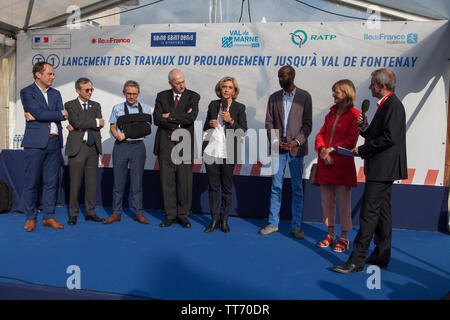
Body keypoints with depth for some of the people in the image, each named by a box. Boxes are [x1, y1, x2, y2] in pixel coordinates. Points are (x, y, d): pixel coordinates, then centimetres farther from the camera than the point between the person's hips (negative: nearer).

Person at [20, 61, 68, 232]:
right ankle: (30, 218, 12)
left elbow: (63, 116, 1)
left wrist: (37, 116, -7)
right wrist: (59, 114, -2)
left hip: (54, 142, 5)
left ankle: (49, 217, 15)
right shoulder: (27, 92, 1)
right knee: (32, 182, 1)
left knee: (51, 182, 7)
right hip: (35, 143, -4)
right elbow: (39, 112, -13)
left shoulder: (56, 93, 16)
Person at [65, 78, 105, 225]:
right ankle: (73, 214, 11)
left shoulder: (96, 105, 15)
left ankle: (90, 212, 16)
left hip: (93, 147, 4)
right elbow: (77, 123, -13)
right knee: (75, 183, 0)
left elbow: (100, 124, -2)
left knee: (92, 182, 7)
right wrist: (95, 122, -7)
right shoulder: (70, 105, 4)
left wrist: (80, 127, -10)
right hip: (77, 147, -4)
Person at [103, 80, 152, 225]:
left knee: (137, 180, 3)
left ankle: (138, 213, 12)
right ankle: (116, 213, 14)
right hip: (121, 146, 1)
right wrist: (117, 135, -13)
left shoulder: (145, 108, 7)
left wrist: (127, 132, -12)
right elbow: (112, 126, 9)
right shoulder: (117, 108, 11)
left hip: (138, 146, -1)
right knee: (118, 180, 4)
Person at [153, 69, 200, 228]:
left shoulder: (192, 96, 3)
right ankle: (170, 215, 17)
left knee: (185, 181, 0)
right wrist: (180, 119, -9)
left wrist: (170, 116, -7)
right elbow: (157, 119, -4)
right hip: (165, 143, 2)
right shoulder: (162, 96, 9)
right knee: (167, 181, 5)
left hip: (184, 144, -2)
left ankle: (183, 215, 15)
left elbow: (191, 118, -14)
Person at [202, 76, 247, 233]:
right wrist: (210, 124, -4)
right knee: (213, 187, 6)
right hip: (211, 150, 2)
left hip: (228, 152, -2)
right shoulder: (213, 104, 11)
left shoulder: (239, 107, 3)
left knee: (227, 187, 4)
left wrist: (230, 120, -14)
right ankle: (214, 220, 16)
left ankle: (224, 220, 17)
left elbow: (243, 130, -1)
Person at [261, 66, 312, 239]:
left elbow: (308, 123, -1)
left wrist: (296, 141, -13)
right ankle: (273, 223, 16)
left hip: (296, 148, -2)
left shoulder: (304, 96, 2)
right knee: (276, 186, 5)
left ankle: (296, 226, 13)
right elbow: (269, 122, 7)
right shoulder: (274, 98, 9)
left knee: (297, 188, 4)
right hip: (278, 147, 2)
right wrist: (275, 141, -8)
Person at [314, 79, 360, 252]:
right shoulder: (331, 113, 16)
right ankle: (330, 234, 24)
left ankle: (344, 238, 14)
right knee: (327, 200, 11)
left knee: (344, 202, 2)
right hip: (325, 163, 6)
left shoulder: (354, 115, -4)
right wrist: (322, 150, -6)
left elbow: (351, 140, -11)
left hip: (342, 164, -6)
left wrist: (332, 149, -16)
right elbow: (321, 134, 12)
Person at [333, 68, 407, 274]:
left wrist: (362, 150, -16)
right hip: (382, 169, 11)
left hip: (382, 169, -11)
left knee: (369, 213, -10)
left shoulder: (393, 104, -13)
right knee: (381, 212, 14)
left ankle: (357, 261, -6)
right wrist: (365, 127, 6)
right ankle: (381, 256, 23)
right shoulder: (386, 105, 18)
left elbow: (389, 138, -22)